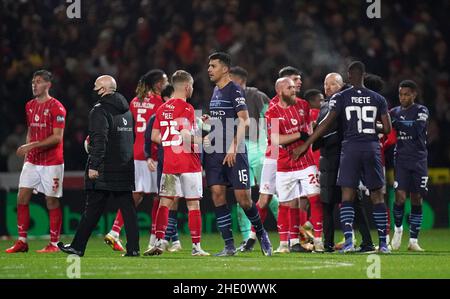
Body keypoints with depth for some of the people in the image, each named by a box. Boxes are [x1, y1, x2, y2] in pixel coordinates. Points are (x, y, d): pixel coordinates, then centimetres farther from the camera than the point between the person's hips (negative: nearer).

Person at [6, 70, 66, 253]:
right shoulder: (30, 106, 12)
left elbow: (57, 137, -17)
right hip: (32, 161, 7)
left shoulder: (56, 107, -11)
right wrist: (27, 152, 12)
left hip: (52, 163, -7)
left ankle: (54, 244, 6)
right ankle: (22, 242, 4)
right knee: (22, 198, -1)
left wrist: (32, 146, -22)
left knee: (52, 202, -1)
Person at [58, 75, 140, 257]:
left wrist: (94, 166, -19)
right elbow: (133, 138, 20)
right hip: (125, 170, 7)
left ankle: (77, 247, 7)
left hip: (104, 171, -7)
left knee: (92, 210, 0)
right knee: (127, 208, 4)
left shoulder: (100, 110, -10)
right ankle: (133, 248, -2)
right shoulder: (127, 110, 15)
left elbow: (99, 140, -19)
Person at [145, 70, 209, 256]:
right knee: (193, 205, 1)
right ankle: (196, 246, 3)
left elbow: (154, 136, 10)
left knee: (165, 202, 7)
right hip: (189, 163, -5)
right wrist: (201, 140, -6)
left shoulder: (162, 109, 9)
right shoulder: (186, 108, -11)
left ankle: (159, 242, -2)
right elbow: (185, 135, -21)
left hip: (169, 163, 5)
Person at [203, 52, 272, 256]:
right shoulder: (215, 91, 16)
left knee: (243, 198, -6)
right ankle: (229, 246, 0)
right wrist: (208, 121, 8)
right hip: (215, 152, 7)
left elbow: (243, 120, -15)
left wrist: (233, 147, -21)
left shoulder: (235, 91, -8)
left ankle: (260, 232, 19)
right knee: (217, 195, -2)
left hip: (235, 153, -7)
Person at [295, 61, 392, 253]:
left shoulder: (341, 98, 0)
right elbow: (387, 129, 4)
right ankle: (383, 243, 7)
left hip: (351, 147, -2)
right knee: (377, 196, 8)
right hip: (372, 147, 2)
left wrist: (306, 145, -4)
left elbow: (327, 124, -7)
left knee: (347, 196, -1)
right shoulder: (378, 99, 7)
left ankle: (348, 240, -18)